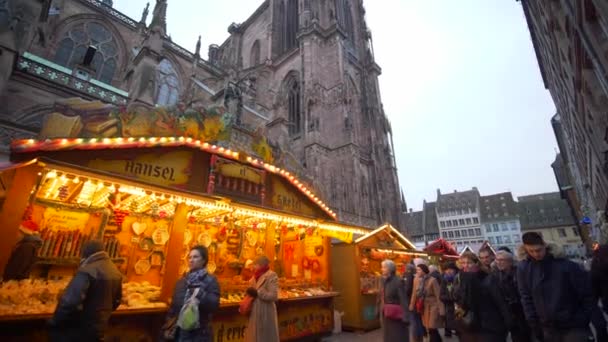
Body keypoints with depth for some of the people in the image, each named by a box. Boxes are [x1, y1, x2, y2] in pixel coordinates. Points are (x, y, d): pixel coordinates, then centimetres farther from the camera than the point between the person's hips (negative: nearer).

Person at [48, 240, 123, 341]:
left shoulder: (87, 271, -19)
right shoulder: (115, 272, 7)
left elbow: (70, 301, -26)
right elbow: (117, 300, 18)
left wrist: (55, 322, -10)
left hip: (80, 328, -7)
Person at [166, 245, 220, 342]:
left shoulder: (211, 280, -8)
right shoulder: (181, 280, 9)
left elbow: (214, 305, -19)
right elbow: (174, 305, 14)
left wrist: (200, 293, -28)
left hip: (199, 333, -5)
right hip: (179, 331, 5)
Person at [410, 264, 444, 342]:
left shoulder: (432, 280, -16)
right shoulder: (417, 280, -1)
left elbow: (438, 296, -14)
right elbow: (415, 294, 5)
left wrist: (441, 309, -15)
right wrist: (412, 305, 6)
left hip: (432, 306, -5)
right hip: (423, 307, 5)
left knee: (432, 329, -4)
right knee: (430, 329, 11)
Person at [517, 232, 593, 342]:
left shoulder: (565, 264, -13)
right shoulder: (523, 268, -7)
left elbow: (586, 293, -3)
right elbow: (526, 298, -2)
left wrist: (583, 320, -3)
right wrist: (534, 325, -2)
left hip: (573, 326, -2)